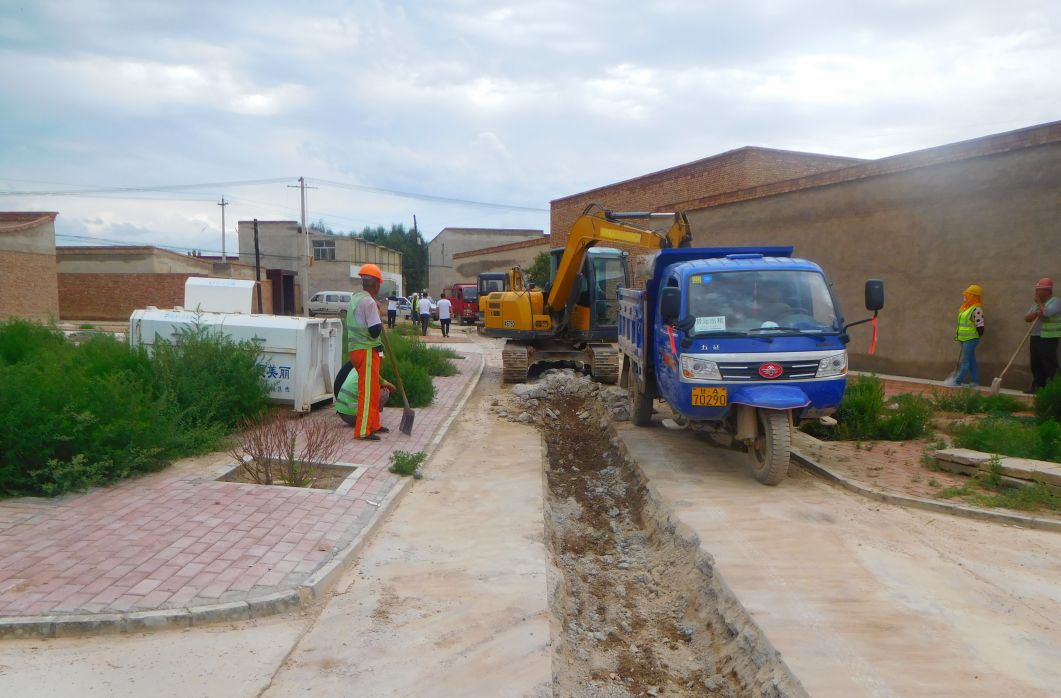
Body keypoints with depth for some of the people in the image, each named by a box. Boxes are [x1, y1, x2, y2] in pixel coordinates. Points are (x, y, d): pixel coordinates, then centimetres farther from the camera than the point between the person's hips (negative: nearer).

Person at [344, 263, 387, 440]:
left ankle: (373, 425, 26)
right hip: (367, 351, -10)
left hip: (356, 348, 10)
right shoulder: (369, 302, -17)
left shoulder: (355, 299, 13)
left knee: (373, 390, 18)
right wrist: (380, 323, -3)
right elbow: (375, 331, -21)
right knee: (368, 391, -4)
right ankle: (363, 431, -1)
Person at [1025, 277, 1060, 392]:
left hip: (1049, 339, -8)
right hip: (1035, 337, 8)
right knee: (1036, 364, 11)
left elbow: (1046, 313, -26)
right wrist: (1036, 313, -11)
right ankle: (1037, 386, 19)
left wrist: (1039, 303, -9)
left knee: (1049, 365, -7)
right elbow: (1027, 318, 8)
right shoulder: (1036, 304, 16)